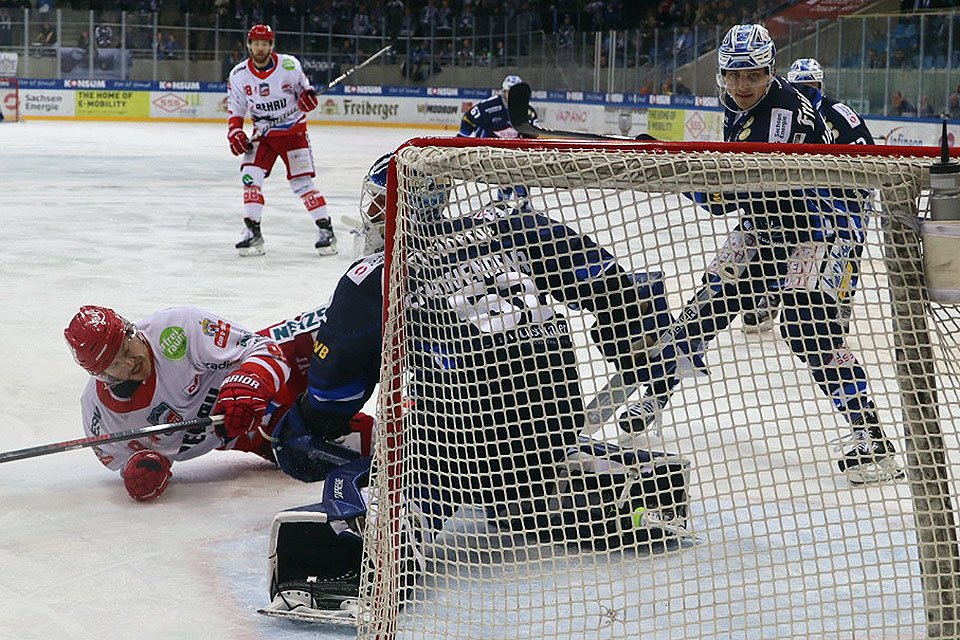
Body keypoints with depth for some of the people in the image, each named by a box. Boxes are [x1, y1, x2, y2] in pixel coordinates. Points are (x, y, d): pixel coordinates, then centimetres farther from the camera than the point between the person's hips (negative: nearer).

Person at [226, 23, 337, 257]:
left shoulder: (289, 64, -10)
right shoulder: (239, 75, -3)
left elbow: (303, 86, 6)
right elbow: (236, 109, 6)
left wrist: (308, 95, -17)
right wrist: (234, 132, -9)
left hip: (293, 130, -3)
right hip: (262, 133, 3)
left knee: (302, 182, -8)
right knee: (250, 175, -14)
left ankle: (326, 231, 2)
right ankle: (252, 233, -6)